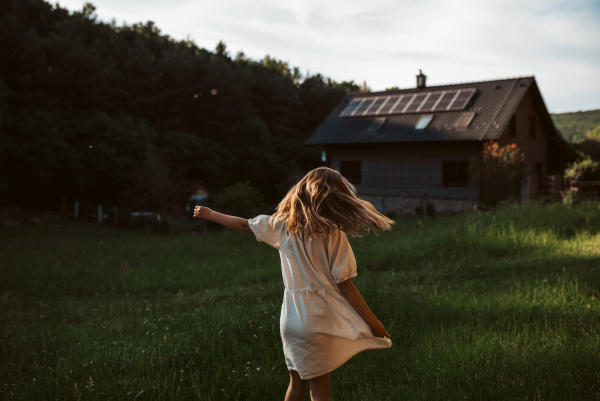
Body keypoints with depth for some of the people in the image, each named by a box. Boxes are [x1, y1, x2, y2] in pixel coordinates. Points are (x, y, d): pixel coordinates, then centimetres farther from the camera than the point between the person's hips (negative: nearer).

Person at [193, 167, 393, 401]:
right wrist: (373, 322, -3)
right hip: (323, 318, -4)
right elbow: (344, 284, -11)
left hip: (292, 318, 4)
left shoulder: (282, 225, 1)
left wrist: (209, 214, 32)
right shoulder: (332, 232, -11)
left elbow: (244, 225, 15)